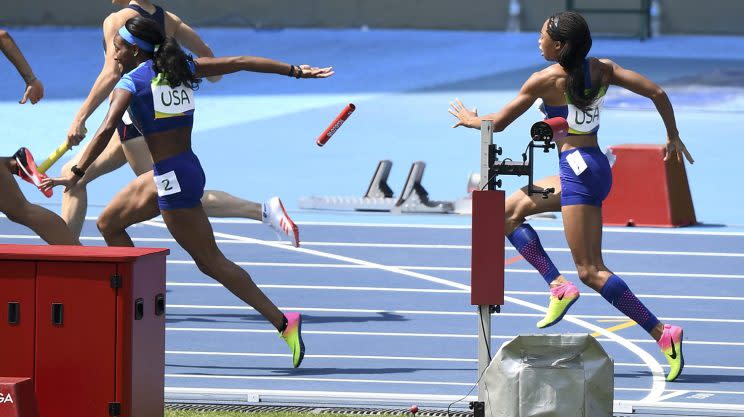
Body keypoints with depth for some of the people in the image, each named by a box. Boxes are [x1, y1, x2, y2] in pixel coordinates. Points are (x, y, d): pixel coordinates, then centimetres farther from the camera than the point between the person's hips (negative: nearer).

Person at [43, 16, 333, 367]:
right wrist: (297, 71, 12)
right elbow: (239, 62, 8)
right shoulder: (183, 69, 10)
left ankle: (283, 322, -7)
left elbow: (105, 131, -19)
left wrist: (76, 175, -19)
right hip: (175, 173, 9)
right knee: (108, 224, 20)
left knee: (210, 261, -4)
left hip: (174, 179, -9)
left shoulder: (131, 83, -8)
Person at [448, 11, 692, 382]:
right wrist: (673, 137, 14)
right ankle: (559, 287, 13)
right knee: (509, 211, 21)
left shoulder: (545, 80, -10)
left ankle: (663, 333, -15)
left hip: (578, 170, -9)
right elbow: (657, 92, 2)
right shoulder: (601, 69, 6)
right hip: (595, 167, 9)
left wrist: (470, 119, 21)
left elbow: (499, 122, 0)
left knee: (592, 272, -8)